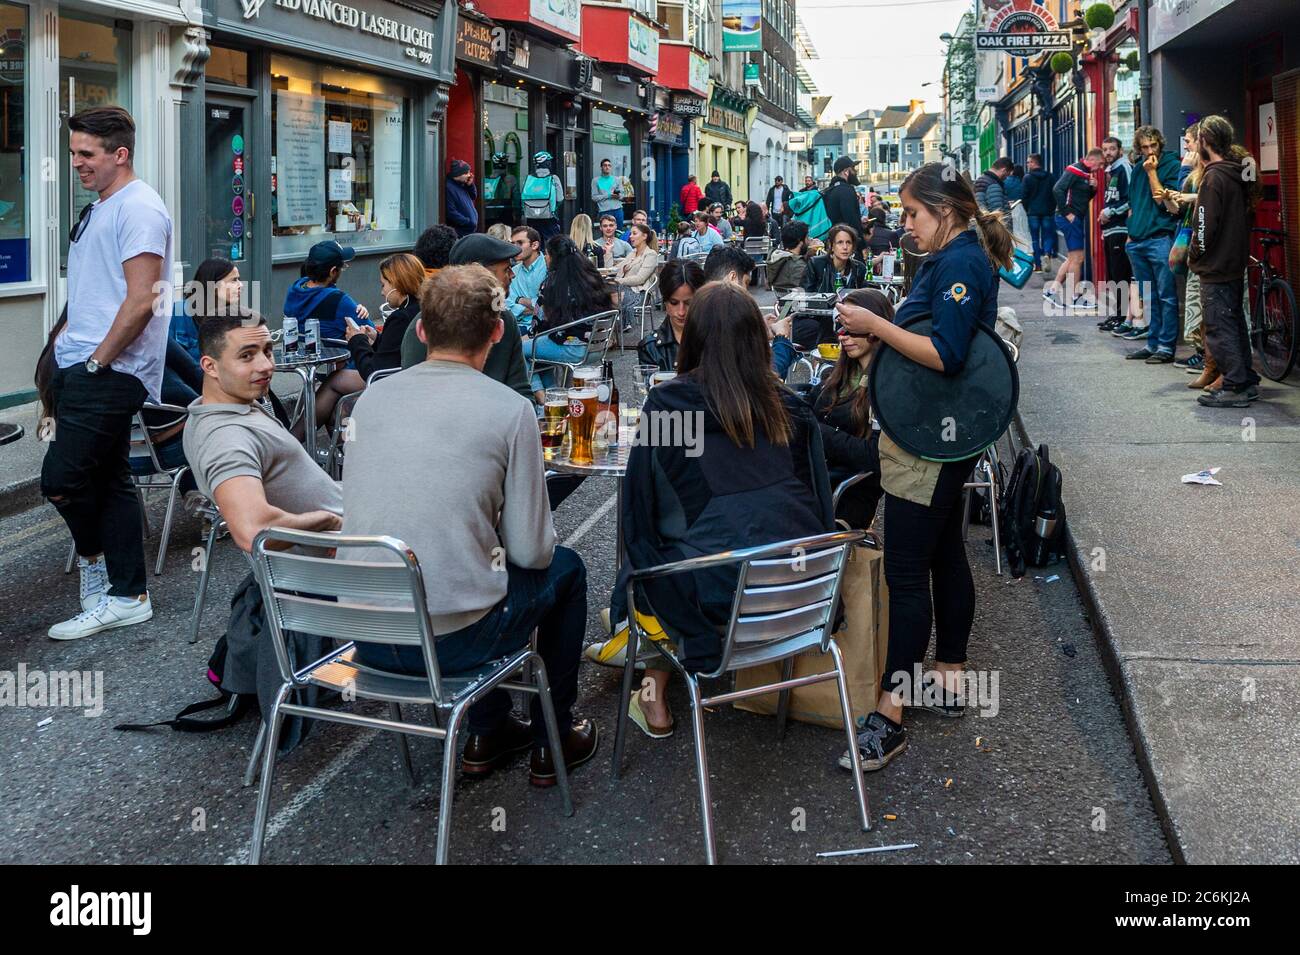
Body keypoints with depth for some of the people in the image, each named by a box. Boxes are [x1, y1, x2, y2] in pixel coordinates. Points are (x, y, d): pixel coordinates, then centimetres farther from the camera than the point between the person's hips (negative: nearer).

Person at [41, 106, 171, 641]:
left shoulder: (138, 209, -13)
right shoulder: (100, 208, 18)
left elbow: (141, 301, -21)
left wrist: (96, 360, -17)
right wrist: (69, 341, 16)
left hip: (109, 374, -10)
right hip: (84, 368, 10)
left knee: (61, 480, -9)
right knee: (110, 481, 12)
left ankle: (93, 558, 19)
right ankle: (126, 597, 18)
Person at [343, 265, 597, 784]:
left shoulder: (372, 398, 4)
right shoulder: (511, 410, -11)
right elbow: (530, 550, -9)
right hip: (453, 641, -5)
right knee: (565, 568, 23)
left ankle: (488, 734, 39)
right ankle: (554, 741, 33)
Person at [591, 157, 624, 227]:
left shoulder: (616, 179, 13)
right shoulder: (596, 181, 4)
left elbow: (622, 195, 13)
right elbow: (594, 197, -3)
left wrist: (618, 196, -12)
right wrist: (608, 195, -12)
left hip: (617, 209, 3)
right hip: (604, 211, -3)